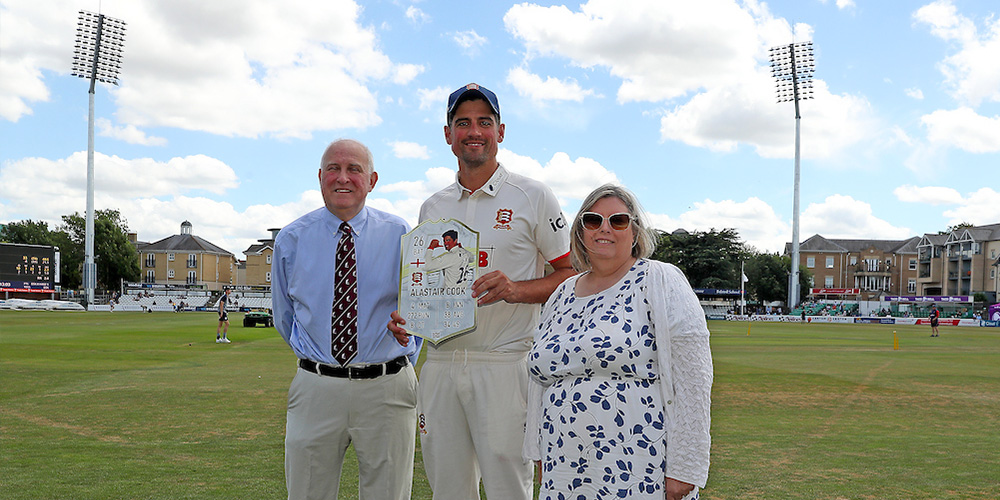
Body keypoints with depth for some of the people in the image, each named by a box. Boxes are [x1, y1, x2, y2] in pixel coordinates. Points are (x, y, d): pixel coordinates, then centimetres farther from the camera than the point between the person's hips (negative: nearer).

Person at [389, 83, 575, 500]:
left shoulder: (533, 197, 1)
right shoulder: (432, 208, 16)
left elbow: (573, 275, 0)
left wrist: (515, 289, -17)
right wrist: (403, 317, 2)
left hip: (504, 365, -4)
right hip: (440, 363, 5)